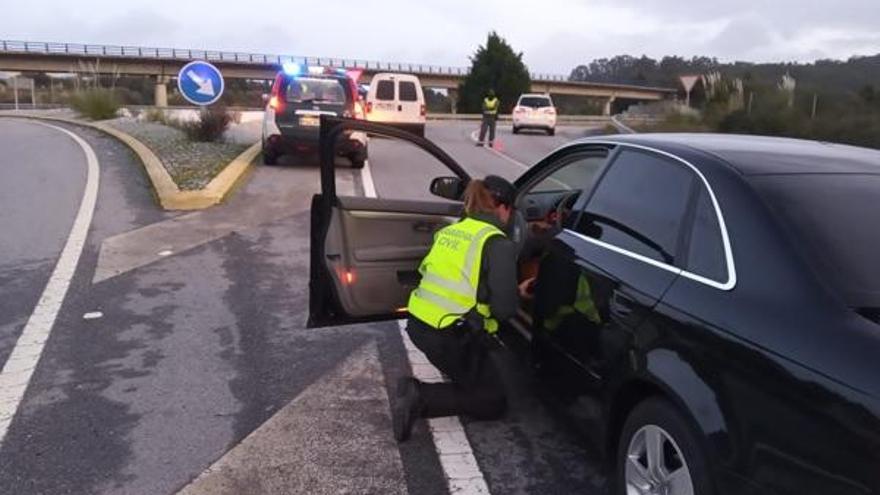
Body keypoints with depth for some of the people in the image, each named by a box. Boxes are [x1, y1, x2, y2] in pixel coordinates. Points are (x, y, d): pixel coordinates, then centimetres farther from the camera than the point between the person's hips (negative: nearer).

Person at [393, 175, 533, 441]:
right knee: (494, 402, 10)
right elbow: (504, 309, -15)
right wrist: (518, 293, 9)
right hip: (449, 337, -8)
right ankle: (421, 397, -9)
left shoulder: (450, 230, 11)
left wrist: (512, 290, 22)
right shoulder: (499, 244, -11)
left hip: (418, 325, 8)